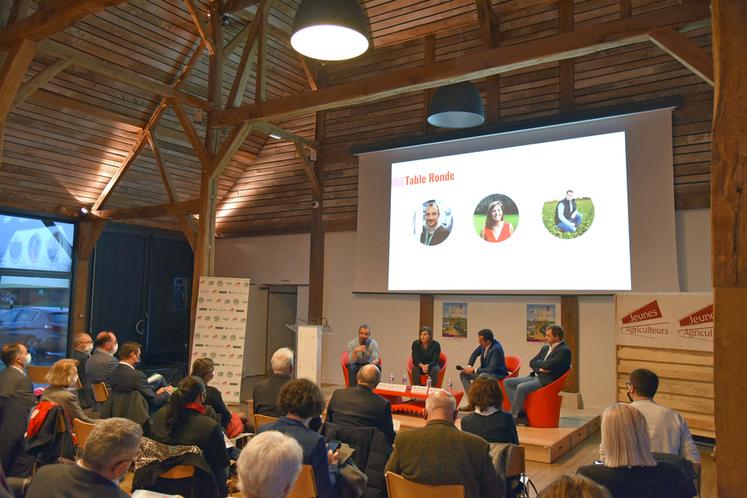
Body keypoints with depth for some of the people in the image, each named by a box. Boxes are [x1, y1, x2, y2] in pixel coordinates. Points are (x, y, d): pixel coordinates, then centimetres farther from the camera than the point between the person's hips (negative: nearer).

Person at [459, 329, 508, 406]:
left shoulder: (496, 348, -29)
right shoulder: (483, 344, -8)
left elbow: (491, 369, -30)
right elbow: (475, 354, 12)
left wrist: (474, 370, -24)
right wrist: (469, 366, -3)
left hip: (497, 374, -9)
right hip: (485, 371, 9)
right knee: (463, 374, 1)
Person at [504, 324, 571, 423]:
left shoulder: (564, 350, -10)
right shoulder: (545, 348, 18)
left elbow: (548, 365, -22)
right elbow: (532, 363, 14)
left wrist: (538, 363, -2)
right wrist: (539, 368, -8)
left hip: (548, 381, -9)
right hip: (537, 377, 9)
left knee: (521, 387, -30)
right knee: (507, 382, -2)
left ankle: (513, 417, -15)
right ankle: (520, 413, -8)